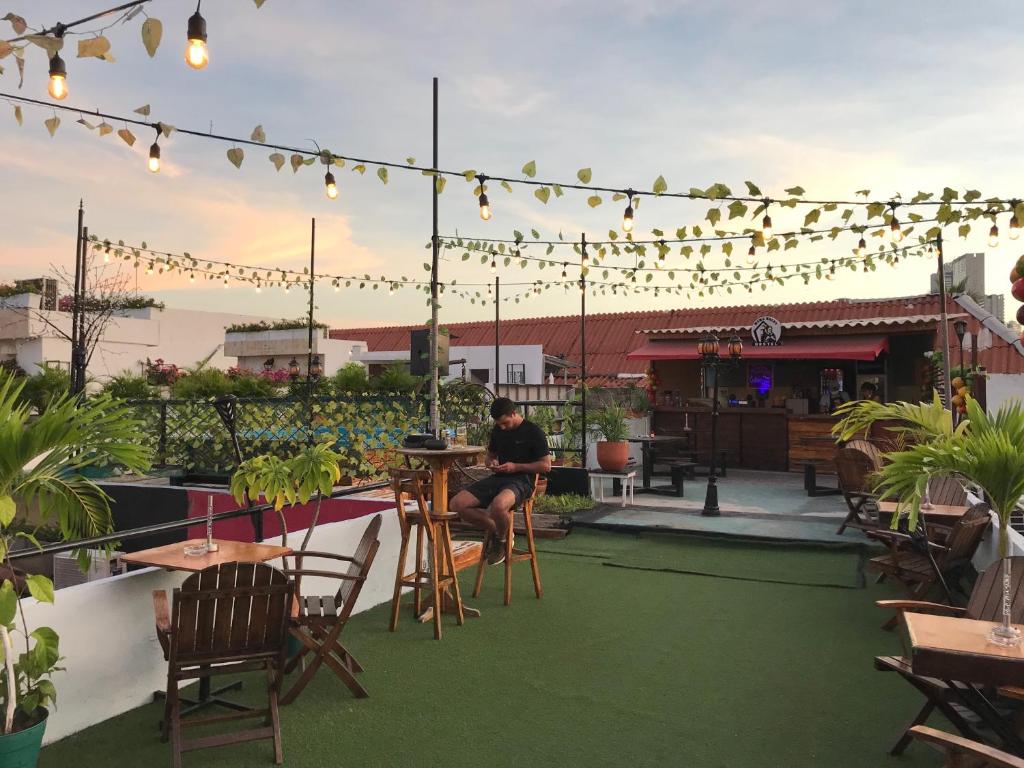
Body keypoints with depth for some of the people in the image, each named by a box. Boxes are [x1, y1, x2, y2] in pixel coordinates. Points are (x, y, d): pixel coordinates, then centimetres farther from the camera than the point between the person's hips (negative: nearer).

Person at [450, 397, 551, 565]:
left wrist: (516, 467, -12)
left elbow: (546, 465, -5)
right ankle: (497, 530, 3)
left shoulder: (534, 432, -4)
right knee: (456, 504, -14)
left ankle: (502, 540, -6)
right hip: (498, 478, 7)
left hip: (521, 480, -7)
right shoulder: (497, 431, 15)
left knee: (498, 505, -41)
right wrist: (491, 463, 4)